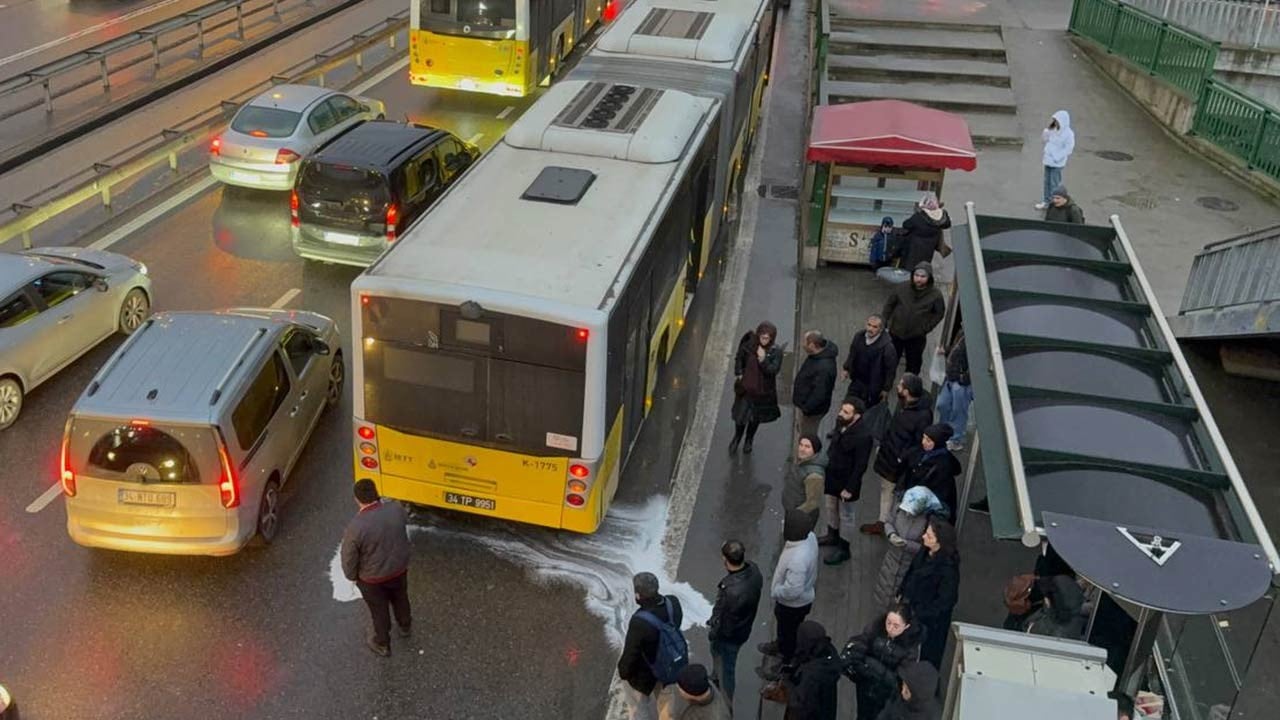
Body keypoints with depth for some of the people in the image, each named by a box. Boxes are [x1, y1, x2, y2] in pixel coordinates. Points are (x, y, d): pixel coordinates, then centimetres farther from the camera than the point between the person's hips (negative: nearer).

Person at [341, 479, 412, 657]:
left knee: (379, 611, 24)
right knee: (400, 599, 32)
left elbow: (349, 558, -20)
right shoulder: (397, 509, -23)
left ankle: (382, 644, 48)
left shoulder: (356, 526, -34)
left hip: (372, 579, -3)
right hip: (399, 569, 3)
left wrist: (352, 576, 1)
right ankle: (405, 627, 59)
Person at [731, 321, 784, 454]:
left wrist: (763, 360, -37)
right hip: (746, 387, 1)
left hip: (763, 391, -1)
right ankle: (737, 437, 40)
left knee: (755, 417, 18)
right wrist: (738, 373, -4)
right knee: (740, 415, 9)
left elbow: (774, 370, -23)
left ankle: (749, 440, 45)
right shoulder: (749, 345, -13)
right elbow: (739, 358, 5)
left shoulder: (776, 351, -17)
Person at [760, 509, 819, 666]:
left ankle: (788, 664, 47)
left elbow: (793, 590, -36)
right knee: (783, 626, 34)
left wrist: (774, 591, -19)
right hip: (804, 597, 7)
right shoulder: (809, 536, -17)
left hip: (794, 604, -7)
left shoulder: (797, 560, -44)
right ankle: (780, 645, 61)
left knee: (788, 632, 21)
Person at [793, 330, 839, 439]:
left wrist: (806, 409, -24)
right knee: (803, 435, 28)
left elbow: (819, 393, -33)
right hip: (804, 402, 10)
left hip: (812, 409, -10)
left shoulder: (824, 367, -37)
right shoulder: (818, 354, -5)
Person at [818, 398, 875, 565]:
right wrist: (825, 469, 16)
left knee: (845, 516, 10)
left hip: (847, 480, -8)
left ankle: (843, 549, 26)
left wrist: (849, 488, -19)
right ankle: (832, 536, 48)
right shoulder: (840, 423, -8)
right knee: (831, 508, 26)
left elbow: (860, 466, -24)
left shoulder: (863, 436, -30)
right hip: (832, 475, 8)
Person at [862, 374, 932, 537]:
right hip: (887, 455, 9)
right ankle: (881, 522, 39)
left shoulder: (923, 415, -28)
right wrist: (882, 444, 16)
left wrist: (903, 458, -22)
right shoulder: (903, 404, -2)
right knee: (885, 488, 22)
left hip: (900, 463, -9)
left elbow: (920, 444, -24)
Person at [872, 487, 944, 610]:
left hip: (912, 566, -5)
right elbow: (889, 523, 1)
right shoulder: (900, 508, -18)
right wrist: (891, 535, -20)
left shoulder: (931, 521, -31)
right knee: (886, 585, 26)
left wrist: (907, 544, -31)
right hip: (892, 558, 5)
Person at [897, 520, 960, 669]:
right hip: (911, 608, 8)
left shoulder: (948, 569, -31)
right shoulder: (925, 554, -9)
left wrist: (920, 614, -20)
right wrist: (901, 594, 7)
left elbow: (945, 601, -24)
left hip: (930, 620, -7)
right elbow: (911, 573, 9)